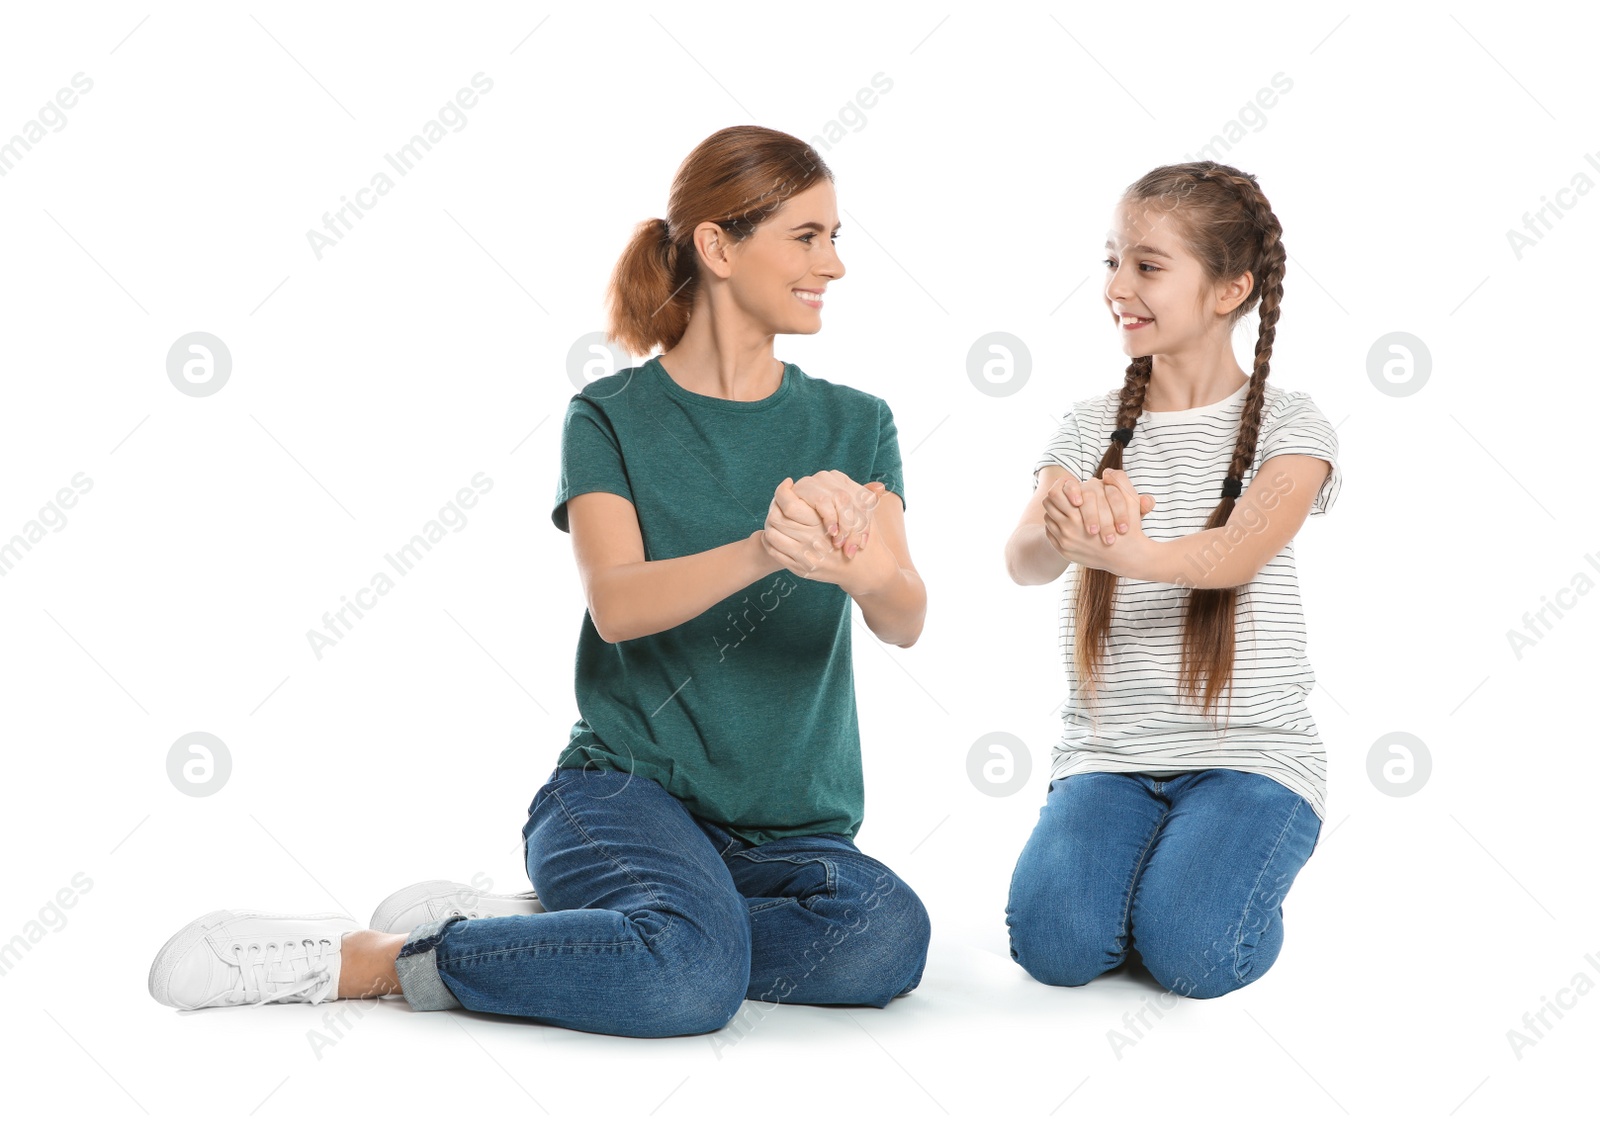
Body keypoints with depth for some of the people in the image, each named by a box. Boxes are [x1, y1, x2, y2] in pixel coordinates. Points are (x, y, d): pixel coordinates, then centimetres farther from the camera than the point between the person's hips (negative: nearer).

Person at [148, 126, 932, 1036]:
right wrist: (764, 550, -36)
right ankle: (360, 960, -15)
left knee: (887, 934, -32)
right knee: (692, 975, -37)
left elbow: (906, 620, -6)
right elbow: (617, 603, -17)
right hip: (626, 790, -4)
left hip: (794, 830, 5)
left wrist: (862, 570, -30)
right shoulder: (612, 419, 1)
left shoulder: (856, 425, 10)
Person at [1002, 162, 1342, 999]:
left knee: (1191, 952, -25)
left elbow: (1238, 553, -23)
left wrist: (1120, 552, -46)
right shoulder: (1089, 428, 6)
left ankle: (1231, 874, 8)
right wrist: (1065, 527, -39)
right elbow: (1023, 560, -12)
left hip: (1250, 752, -2)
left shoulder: (1287, 426, -2)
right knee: (1054, 941, -21)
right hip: (1106, 754, 3)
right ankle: (1148, 858, 10)